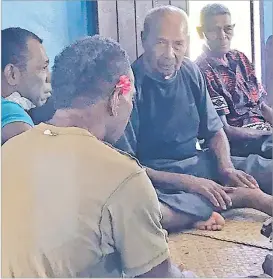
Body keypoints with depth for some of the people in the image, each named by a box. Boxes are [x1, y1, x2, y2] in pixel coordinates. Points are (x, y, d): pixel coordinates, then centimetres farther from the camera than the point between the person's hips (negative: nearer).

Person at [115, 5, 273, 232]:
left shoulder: (190, 72, 5)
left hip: (199, 163, 5)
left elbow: (215, 131, 13)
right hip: (157, 177, -4)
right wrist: (188, 182, -23)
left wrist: (227, 168, -7)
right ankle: (244, 196, -22)